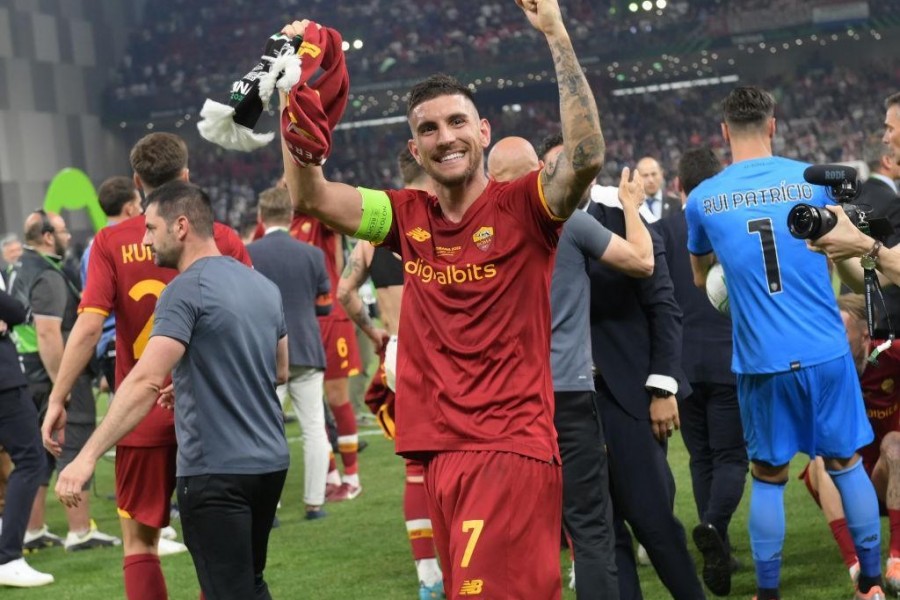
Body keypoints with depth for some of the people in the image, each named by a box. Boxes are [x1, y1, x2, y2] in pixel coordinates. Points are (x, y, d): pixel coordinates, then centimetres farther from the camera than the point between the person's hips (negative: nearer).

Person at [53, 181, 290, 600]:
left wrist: (87, 457, -28)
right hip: (270, 462, 8)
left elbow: (145, 381, -24)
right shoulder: (263, 286, 10)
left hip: (216, 472, -8)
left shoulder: (186, 289, -13)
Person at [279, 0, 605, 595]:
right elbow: (310, 195, 5)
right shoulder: (409, 216, 9)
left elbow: (586, 155, -22)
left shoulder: (522, 206, -5)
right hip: (441, 450, 6)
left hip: (513, 446, -6)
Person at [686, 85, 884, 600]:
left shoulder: (703, 200, 1)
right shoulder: (812, 179, -1)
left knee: (768, 477, 11)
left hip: (760, 360, 0)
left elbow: (699, 278, 17)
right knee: (846, 462, 12)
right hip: (826, 351, 0)